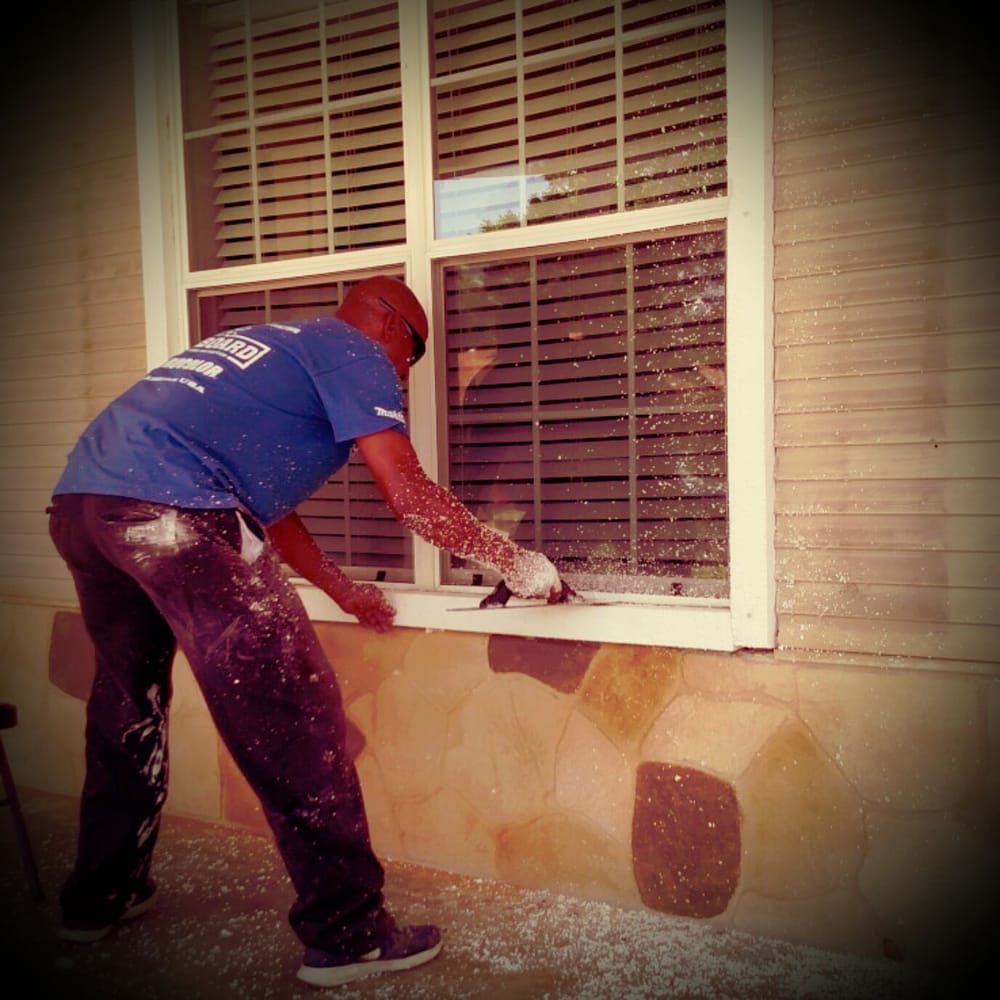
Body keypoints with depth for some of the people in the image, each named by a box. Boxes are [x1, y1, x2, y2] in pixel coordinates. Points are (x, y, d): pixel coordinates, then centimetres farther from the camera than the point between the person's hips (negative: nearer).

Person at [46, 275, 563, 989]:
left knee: (126, 705, 24)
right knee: (292, 717, -4)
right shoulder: (355, 352, 7)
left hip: (79, 499, 10)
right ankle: (346, 934, 4)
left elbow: (260, 499, 34)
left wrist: (344, 591, 37)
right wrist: (515, 561, 6)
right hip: (171, 508, -10)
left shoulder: (270, 347, 33)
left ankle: (98, 899, 39)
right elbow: (407, 492, -5)